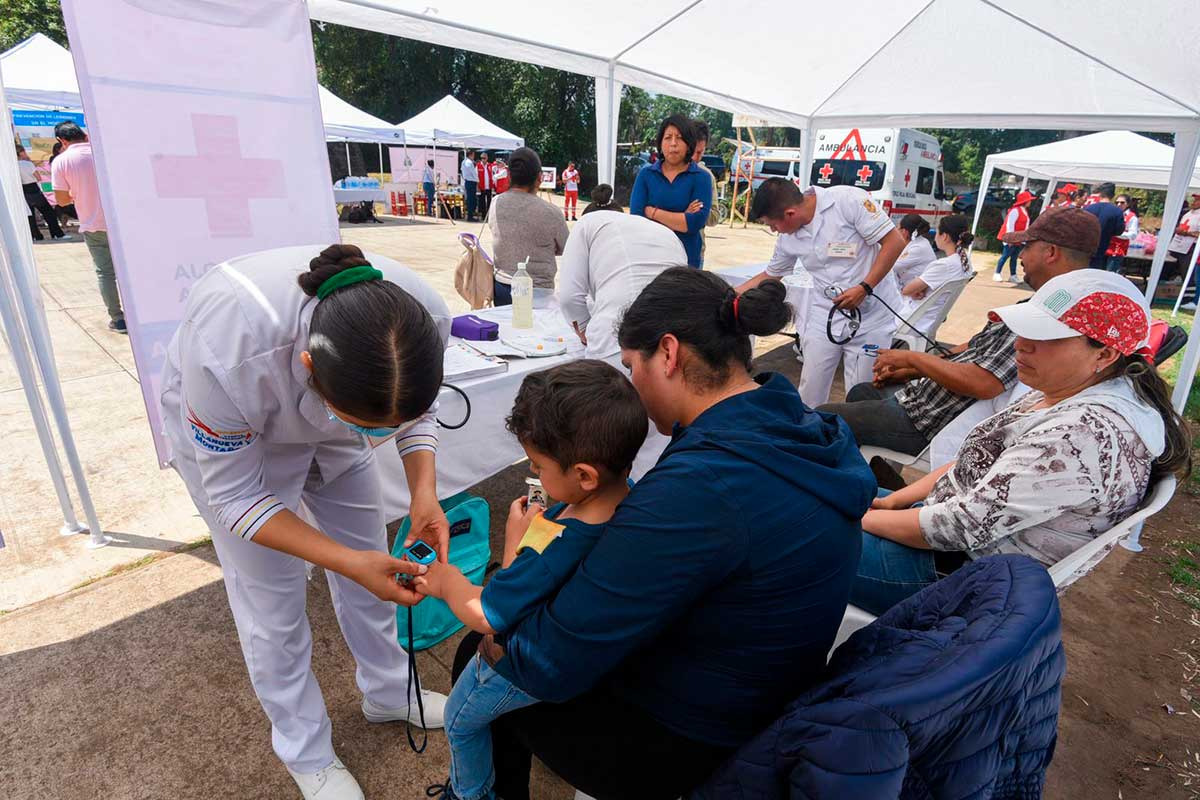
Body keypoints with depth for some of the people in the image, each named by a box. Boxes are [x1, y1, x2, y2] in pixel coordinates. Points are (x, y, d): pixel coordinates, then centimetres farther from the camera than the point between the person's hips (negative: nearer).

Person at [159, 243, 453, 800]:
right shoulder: (230, 348, -43)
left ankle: (388, 693, 40)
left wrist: (424, 492, -25)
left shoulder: (425, 320, -32)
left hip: (329, 404, 4)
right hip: (225, 434, -3)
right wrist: (346, 560, -33)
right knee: (272, 605, 3)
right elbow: (235, 494, -26)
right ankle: (306, 753, 30)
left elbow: (414, 413, -9)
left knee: (374, 569, 12)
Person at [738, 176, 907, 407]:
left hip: (871, 316, -5)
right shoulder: (788, 237, 2)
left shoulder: (848, 200, -15)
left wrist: (864, 288, -21)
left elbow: (894, 241, -14)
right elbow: (769, 276, 18)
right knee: (809, 395, 6)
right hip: (824, 316, 5)